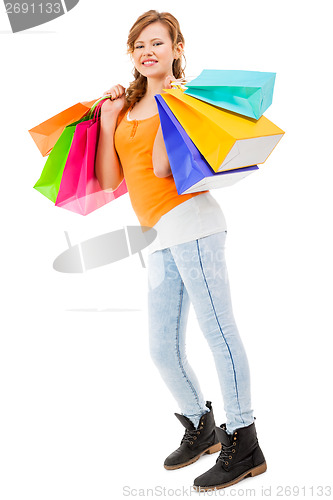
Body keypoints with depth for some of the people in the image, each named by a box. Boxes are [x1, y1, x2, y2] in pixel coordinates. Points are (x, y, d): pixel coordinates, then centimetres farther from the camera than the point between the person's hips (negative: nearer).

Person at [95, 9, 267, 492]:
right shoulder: (127, 108, 19)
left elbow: (161, 168, -15)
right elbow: (109, 179, 9)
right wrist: (108, 118, 7)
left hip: (191, 220, -7)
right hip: (162, 238, 7)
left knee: (218, 330, -9)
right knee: (163, 349, 9)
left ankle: (243, 444, -3)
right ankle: (201, 428, 28)